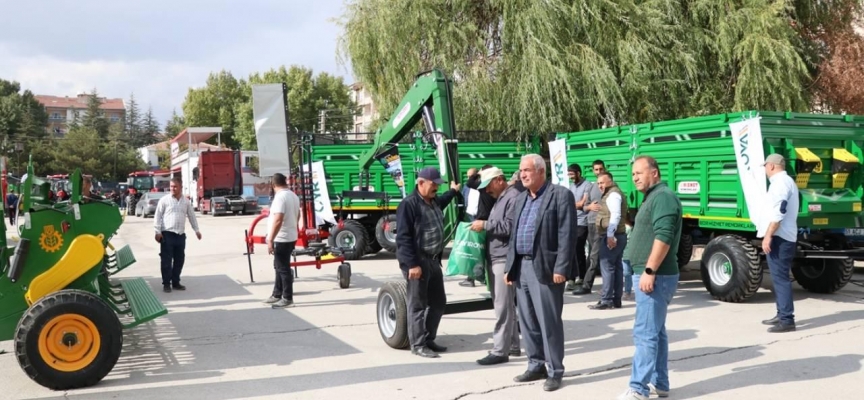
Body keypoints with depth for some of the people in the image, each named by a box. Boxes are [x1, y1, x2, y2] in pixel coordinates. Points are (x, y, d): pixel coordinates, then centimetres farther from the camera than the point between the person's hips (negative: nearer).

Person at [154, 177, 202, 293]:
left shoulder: (186, 201, 10)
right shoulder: (164, 200, -2)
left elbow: (191, 216, 17)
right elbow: (157, 216, -3)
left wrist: (196, 230, 16)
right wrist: (158, 231, -9)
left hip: (181, 235, 4)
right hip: (167, 234, -4)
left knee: (179, 260, 8)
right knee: (166, 260, -2)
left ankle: (175, 282, 19)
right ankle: (166, 283, 7)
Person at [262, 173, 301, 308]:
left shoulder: (280, 197, -19)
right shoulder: (293, 196, 10)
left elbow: (278, 220, -26)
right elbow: (297, 216, 22)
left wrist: (270, 240, -25)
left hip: (282, 238, -10)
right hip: (290, 236, 10)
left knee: (283, 268, -3)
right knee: (280, 267, 17)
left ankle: (287, 299, 3)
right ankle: (277, 295, 26)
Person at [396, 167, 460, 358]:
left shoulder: (434, 201, 11)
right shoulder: (409, 204, -16)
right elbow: (404, 237, -20)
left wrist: (453, 191, 51)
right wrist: (412, 264, -24)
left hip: (433, 260, 9)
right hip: (417, 262, -9)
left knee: (438, 302, 15)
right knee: (417, 305, -1)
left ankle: (429, 339, 27)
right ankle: (418, 345, 8)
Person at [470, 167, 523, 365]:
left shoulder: (513, 197, -11)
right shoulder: (499, 198, 21)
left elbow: (511, 226, -21)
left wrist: (485, 225, -15)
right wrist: (484, 226, 7)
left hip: (505, 259, -10)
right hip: (495, 259, 10)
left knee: (503, 306, -8)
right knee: (506, 304, 14)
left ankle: (500, 351, -6)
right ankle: (513, 345, 22)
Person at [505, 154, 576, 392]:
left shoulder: (560, 195, -6)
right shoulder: (520, 199, 17)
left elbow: (567, 235, -12)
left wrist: (560, 268, -18)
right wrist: (509, 267, 14)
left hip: (545, 267, -7)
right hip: (522, 266, 8)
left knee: (549, 322, -2)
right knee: (527, 321, 12)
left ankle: (555, 371, 9)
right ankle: (536, 366, 24)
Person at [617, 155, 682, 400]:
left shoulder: (663, 197, -14)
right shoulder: (653, 198, 19)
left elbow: (663, 237, -23)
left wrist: (649, 271, -25)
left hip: (655, 276, -11)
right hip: (651, 275, 11)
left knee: (645, 333, -10)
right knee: (656, 331, 14)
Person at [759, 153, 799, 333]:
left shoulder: (780, 182, -13)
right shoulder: (787, 181, 22)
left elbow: (779, 213, -23)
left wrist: (768, 236, -24)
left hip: (779, 237, -11)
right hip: (785, 236, 11)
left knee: (780, 277, -11)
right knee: (779, 276, 16)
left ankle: (787, 320, -12)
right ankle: (782, 315, 24)